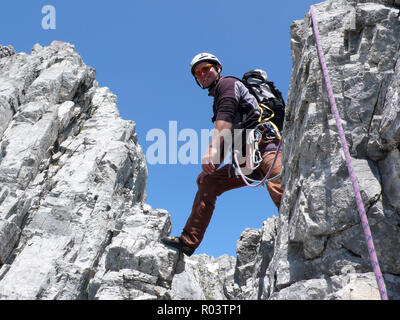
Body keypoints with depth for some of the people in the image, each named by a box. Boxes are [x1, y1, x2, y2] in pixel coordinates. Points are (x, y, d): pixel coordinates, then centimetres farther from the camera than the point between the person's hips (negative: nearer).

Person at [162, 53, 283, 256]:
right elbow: (224, 141, 30)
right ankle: (188, 241, 12)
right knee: (208, 183, 9)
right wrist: (211, 167, 19)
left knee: (279, 190, -33)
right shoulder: (218, 99, 30)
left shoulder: (227, 84, 5)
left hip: (263, 143, -9)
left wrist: (212, 149, -28)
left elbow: (225, 117, -15)